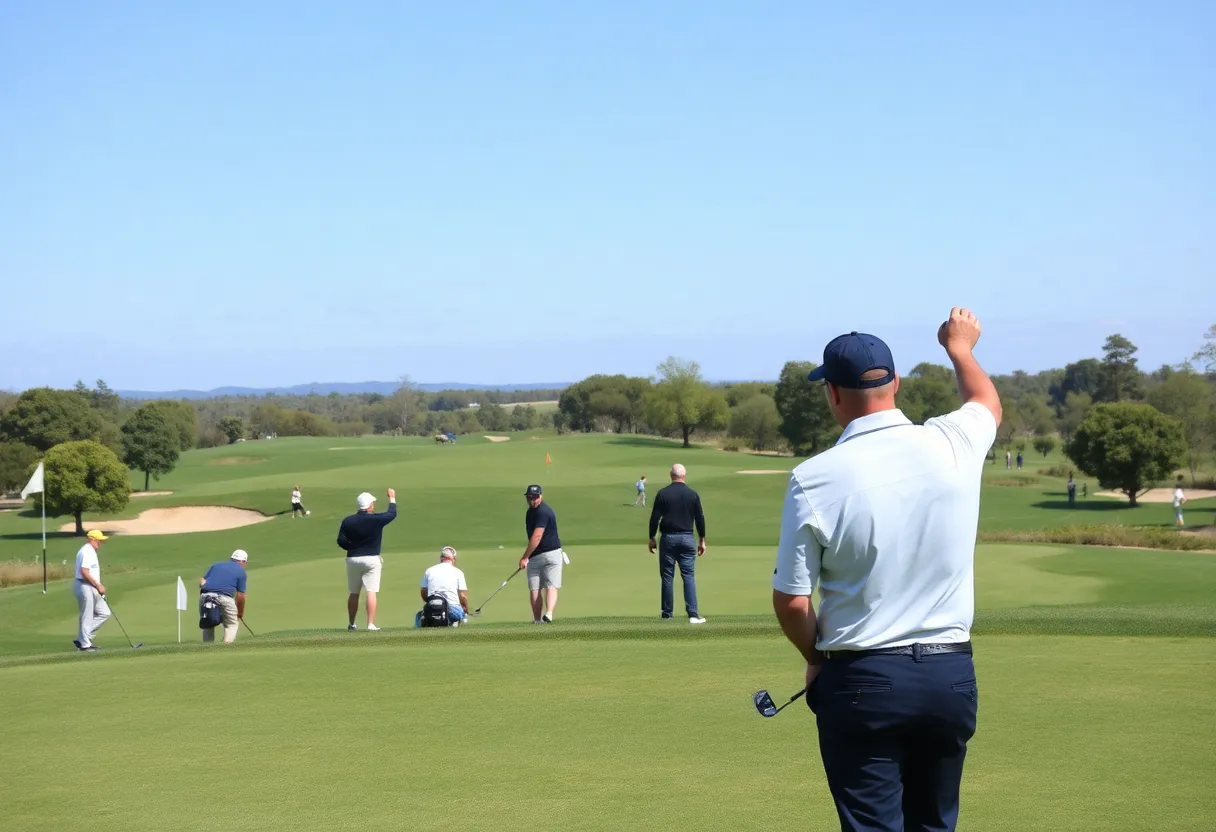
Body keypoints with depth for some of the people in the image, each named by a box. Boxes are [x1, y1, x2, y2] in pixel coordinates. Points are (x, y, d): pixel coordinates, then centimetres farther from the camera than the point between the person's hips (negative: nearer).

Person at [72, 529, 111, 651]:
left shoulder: (91, 551, 18)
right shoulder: (87, 552, -15)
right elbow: (84, 572, -24)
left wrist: (99, 585, 12)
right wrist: (98, 585, -17)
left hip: (92, 588, 11)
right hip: (85, 586, -11)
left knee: (104, 613, 10)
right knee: (87, 616, -2)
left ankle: (82, 639, 13)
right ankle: (85, 644, 7)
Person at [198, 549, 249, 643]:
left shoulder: (215, 565, 25)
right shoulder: (241, 572, 13)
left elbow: (201, 582, 13)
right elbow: (240, 596, 11)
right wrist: (240, 613, 23)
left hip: (205, 596, 3)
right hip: (224, 598, -3)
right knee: (232, 624, 14)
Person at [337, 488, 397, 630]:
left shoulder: (347, 521, -2)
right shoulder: (376, 519, -9)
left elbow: (341, 541, -2)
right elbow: (392, 514, 7)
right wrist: (392, 498, 23)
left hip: (352, 559, 3)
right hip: (371, 559, -3)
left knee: (353, 593, 13)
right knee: (371, 592, -4)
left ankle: (351, 624, 19)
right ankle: (371, 624, -10)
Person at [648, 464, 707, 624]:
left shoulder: (663, 493, -5)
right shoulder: (693, 495, 1)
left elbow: (654, 518, -6)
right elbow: (700, 519, 3)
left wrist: (652, 538, 5)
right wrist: (702, 540, 12)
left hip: (668, 538, -1)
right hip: (687, 538, 1)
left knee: (667, 576, 6)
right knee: (689, 576, 1)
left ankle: (667, 613, 9)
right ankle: (693, 614, -7)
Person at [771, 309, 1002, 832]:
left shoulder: (814, 478, -13)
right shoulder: (953, 445, -3)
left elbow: (791, 601, -7)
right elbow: (988, 402, 24)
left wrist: (816, 658, 13)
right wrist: (960, 347, 42)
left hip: (862, 680, -4)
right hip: (952, 675, 4)